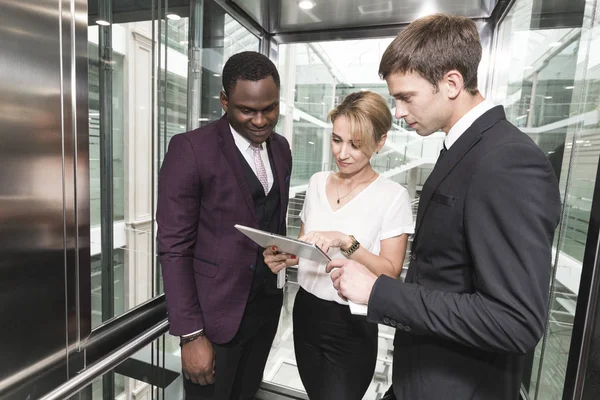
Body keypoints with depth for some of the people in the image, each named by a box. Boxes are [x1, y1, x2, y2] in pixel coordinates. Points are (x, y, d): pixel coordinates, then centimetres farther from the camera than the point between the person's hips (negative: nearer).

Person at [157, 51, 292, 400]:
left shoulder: (281, 148, 4)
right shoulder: (191, 149, -16)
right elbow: (174, 248, -15)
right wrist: (191, 334, -14)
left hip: (267, 305, 6)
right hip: (215, 313, -5)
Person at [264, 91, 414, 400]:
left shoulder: (392, 195, -13)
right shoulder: (317, 181, 1)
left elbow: (390, 272, -14)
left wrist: (346, 242, -29)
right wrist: (285, 257, -9)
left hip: (352, 324, -4)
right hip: (306, 311, 5)